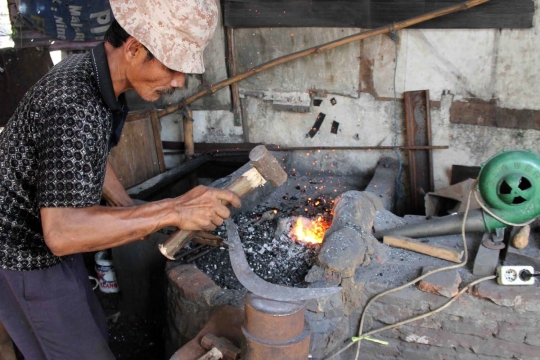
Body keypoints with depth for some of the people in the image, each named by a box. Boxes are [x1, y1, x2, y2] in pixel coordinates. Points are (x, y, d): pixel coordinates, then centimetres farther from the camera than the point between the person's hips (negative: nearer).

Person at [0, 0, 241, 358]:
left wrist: (129, 208, 9)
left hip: (44, 244, 9)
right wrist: (171, 211, -40)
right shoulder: (74, 107, -34)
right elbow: (62, 232, -41)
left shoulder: (89, 71, -3)